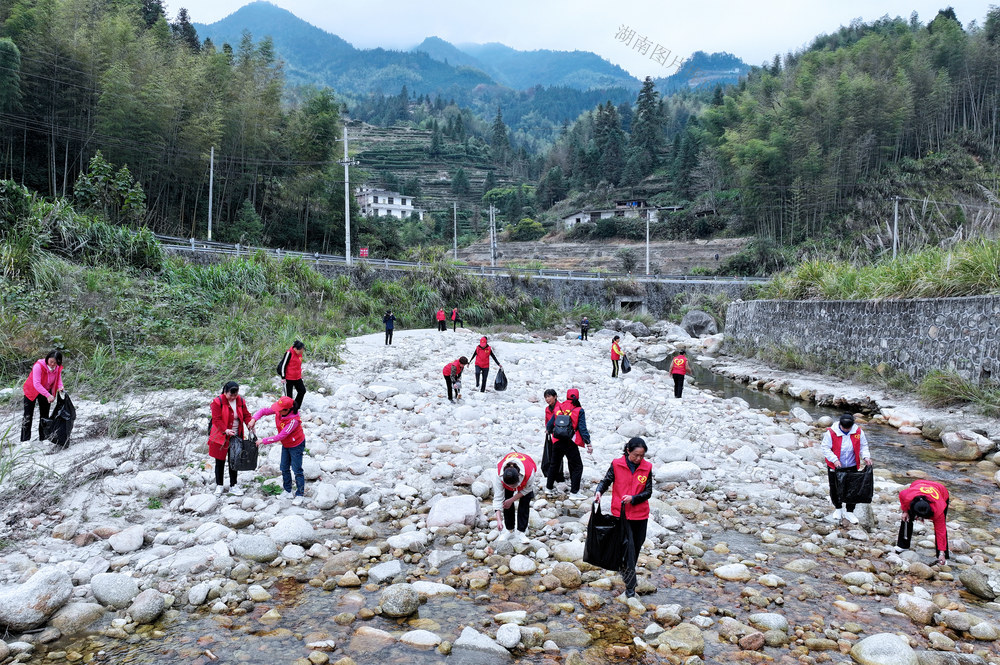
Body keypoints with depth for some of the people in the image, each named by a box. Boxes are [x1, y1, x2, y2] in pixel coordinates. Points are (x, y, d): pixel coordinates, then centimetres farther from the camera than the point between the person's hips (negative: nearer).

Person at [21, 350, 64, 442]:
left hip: (46, 392, 4)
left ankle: (44, 438, 17)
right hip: (31, 391, -4)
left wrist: (60, 386, -27)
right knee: (28, 416, -1)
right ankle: (25, 440, 6)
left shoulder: (58, 368, -16)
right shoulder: (39, 366, -32)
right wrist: (48, 395, -43)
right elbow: (36, 384, -36)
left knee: (44, 416, 9)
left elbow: (58, 379, -3)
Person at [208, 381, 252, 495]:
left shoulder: (241, 400, 0)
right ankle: (219, 485, 23)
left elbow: (246, 415, 5)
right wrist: (225, 430, -29)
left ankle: (233, 486, 19)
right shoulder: (218, 402, -14)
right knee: (220, 461, 8)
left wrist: (249, 424, -15)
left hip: (236, 436, 3)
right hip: (220, 436, -3)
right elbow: (216, 419, -17)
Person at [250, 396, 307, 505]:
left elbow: (280, 436, -33)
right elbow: (264, 411, -4)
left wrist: (263, 441, -26)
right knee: (284, 468, 15)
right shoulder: (278, 411, -16)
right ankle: (287, 491, 30)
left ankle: (300, 495, 12)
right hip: (285, 445, 8)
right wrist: (254, 419, -21)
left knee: (297, 470, 0)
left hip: (296, 445, -8)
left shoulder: (294, 420, -36)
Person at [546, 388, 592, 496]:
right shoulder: (579, 411, -4)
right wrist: (588, 443, -6)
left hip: (557, 442, 5)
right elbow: (582, 428, -9)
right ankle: (574, 491, 2)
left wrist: (548, 430, 37)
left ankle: (549, 488, 29)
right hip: (570, 443, -4)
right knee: (577, 466, 6)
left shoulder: (558, 408, 7)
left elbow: (550, 424, 15)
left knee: (554, 465, 20)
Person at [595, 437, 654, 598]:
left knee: (636, 546, 14)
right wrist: (599, 491, -20)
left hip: (640, 515, 3)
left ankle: (627, 572, 38)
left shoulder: (647, 467, -2)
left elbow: (648, 492, -1)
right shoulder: (617, 465, -7)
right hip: (621, 514, -3)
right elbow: (606, 480, 0)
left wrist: (633, 498, -17)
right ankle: (630, 586, 2)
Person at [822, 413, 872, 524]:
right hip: (834, 467, -1)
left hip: (852, 467, 2)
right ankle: (838, 508, 35)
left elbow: (863, 446, 5)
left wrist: (866, 456, -13)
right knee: (834, 490, 10)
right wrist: (834, 459, -24)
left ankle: (850, 512, 24)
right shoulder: (831, 432, -17)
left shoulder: (858, 432, -8)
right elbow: (826, 448, -13)